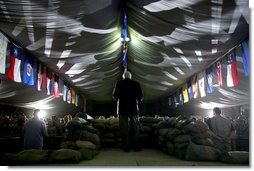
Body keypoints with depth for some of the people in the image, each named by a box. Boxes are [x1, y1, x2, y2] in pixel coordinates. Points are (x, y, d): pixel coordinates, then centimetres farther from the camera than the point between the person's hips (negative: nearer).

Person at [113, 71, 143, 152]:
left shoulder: (119, 83, 2)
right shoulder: (136, 84, 4)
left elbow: (115, 95, 1)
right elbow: (141, 96, 3)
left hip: (122, 108, -1)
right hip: (133, 108, 1)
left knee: (124, 128, 2)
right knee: (135, 127, 6)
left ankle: (126, 147, 2)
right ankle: (137, 146, 5)